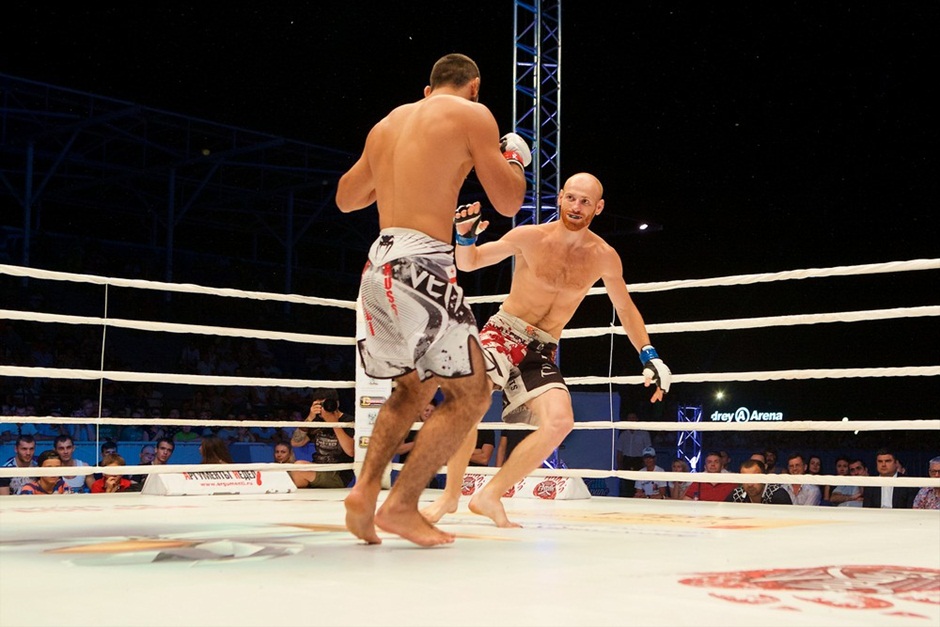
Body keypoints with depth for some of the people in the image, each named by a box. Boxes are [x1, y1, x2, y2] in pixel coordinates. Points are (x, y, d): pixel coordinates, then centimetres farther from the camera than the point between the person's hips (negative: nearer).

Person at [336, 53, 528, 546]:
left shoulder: (388, 122, 21)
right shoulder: (471, 115, 2)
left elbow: (345, 198, 29)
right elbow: (508, 202, 2)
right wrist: (513, 157, 21)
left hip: (378, 265, 8)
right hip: (421, 265, -8)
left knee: (413, 387, 24)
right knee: (470, 393, 3)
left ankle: (364, 490, 11)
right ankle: (401, 505, -3)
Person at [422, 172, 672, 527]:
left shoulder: (604, 258, 0)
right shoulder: (530, 237, -7)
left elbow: (625, 308, 14)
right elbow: (468, 263, 2)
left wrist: (650, 357, 7)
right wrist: (465, 236, -20)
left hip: (541, 351, 3)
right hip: (502, 333, -3)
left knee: (560, 421, -22)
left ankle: (490, 495, -7)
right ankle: (450, 495, -15)